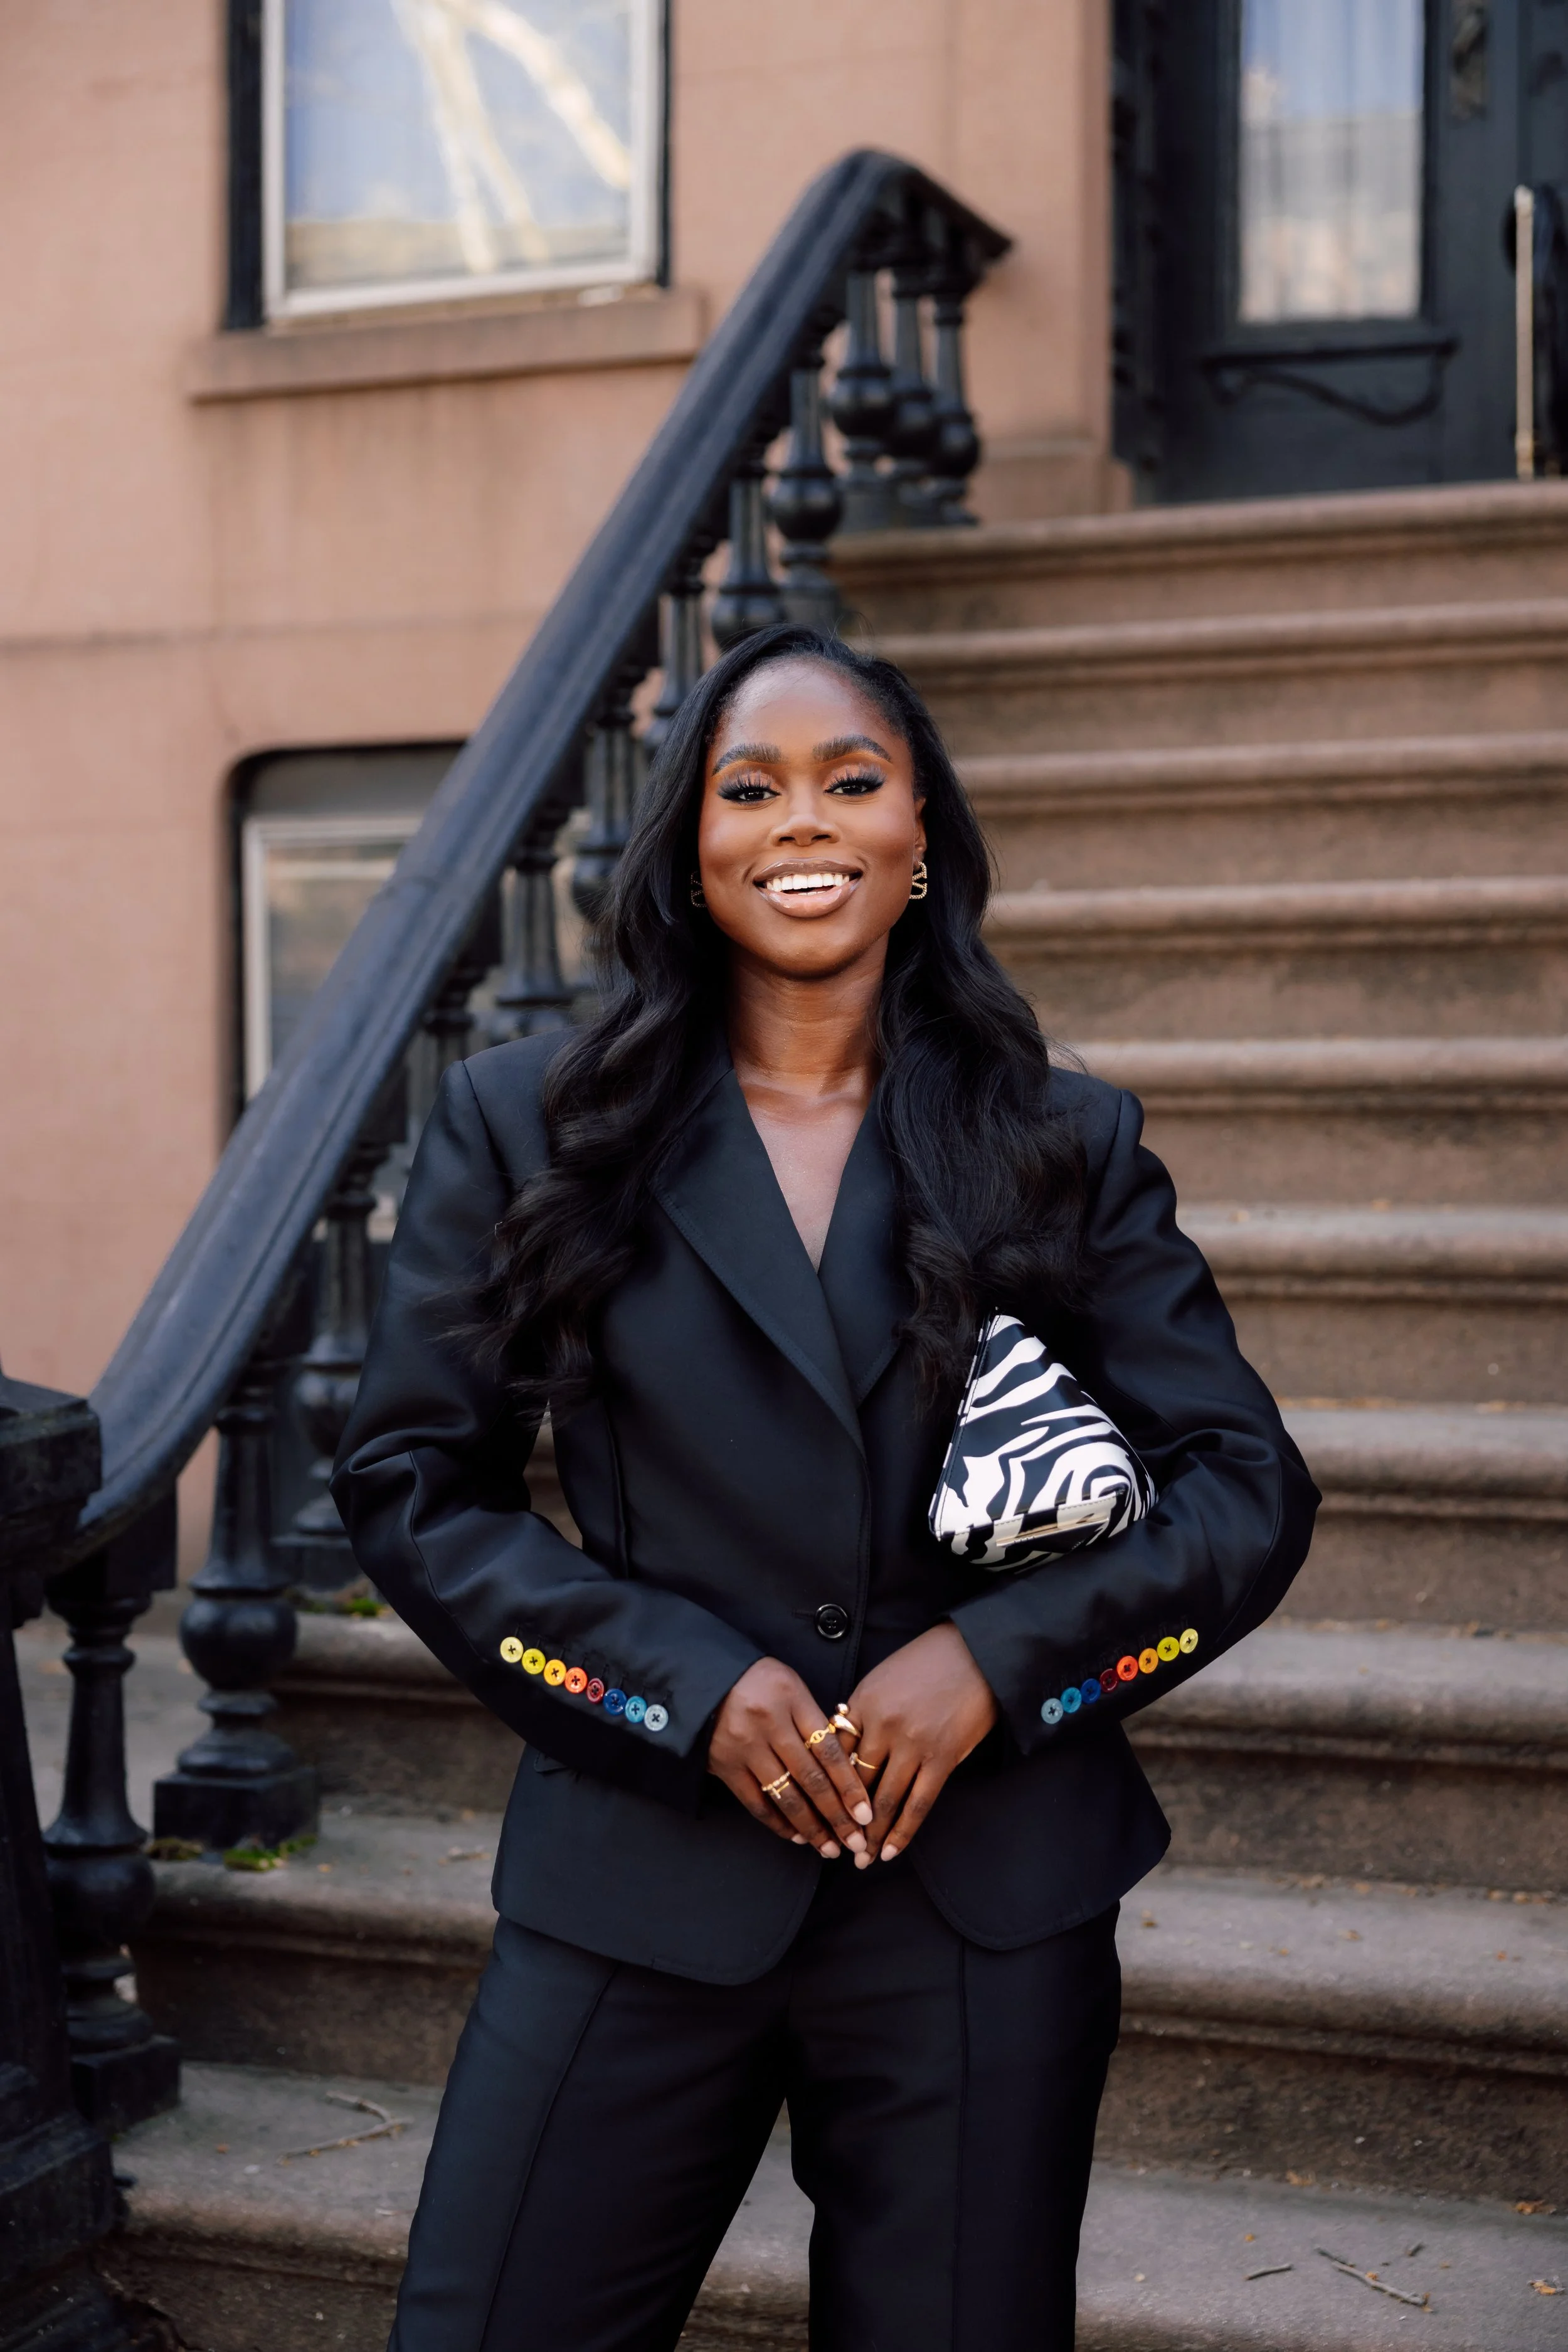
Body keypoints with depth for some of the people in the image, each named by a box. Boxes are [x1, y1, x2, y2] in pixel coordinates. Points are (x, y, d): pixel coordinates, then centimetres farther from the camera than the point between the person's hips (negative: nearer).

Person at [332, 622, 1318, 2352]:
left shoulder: (1065, 1143, 5)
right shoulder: (522, 1127, 3)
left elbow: (1247, 1492, 5)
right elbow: (410, 1481, 2)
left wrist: (998, 1658, -11)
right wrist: (690, 1684, -10)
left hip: (987, 1898, 1)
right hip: (639, 1885, 0)